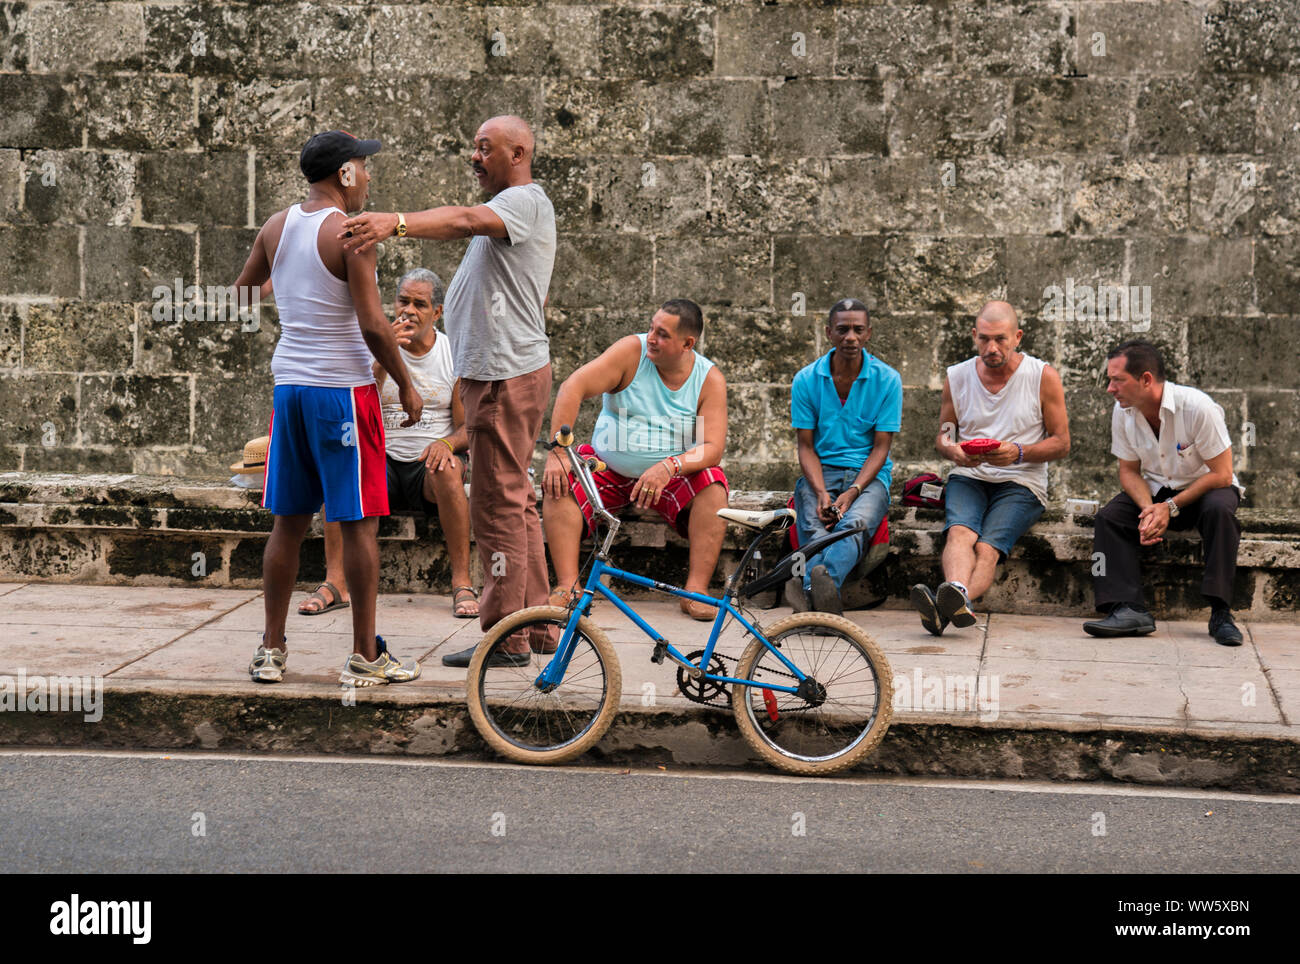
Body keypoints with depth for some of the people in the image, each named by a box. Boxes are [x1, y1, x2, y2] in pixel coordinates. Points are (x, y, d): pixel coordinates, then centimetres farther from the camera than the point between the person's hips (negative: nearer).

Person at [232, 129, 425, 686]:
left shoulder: (276, 227, 7)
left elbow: (240, 293, 23)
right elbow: (373, 325, -16)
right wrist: (406, 384, -5)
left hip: (289, 384, 7)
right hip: (343, 388, -6)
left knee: (289, 522, 12)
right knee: (359, 524, 1)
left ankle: (271, 650, 15)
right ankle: (365, 657, 4)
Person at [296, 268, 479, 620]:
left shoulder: (453, 354, 3)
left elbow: (469, 428, 1)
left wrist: (447, 443, -23)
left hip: (427, 465, -1)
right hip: (384, 463, 1)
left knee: (447, 469, -35)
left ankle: (462, 583, -29)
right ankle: (335, 582, -29)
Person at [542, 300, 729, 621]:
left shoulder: (709, 379, -7)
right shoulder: (632, 351, -10)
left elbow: (712, 449, -16)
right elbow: (573, 388, -18)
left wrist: (669, 467, -36)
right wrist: (558, 452, -27)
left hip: (669, 478, 0)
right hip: (608, 470, 0)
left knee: (713, 482, -27)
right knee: (558, 480, -26)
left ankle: (697, 590, -29)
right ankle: (568, 586, -33)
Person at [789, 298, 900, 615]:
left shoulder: (887, 380, 1)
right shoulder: (807, 380, 5)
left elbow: (880, 447, -2)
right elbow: (806, 446, 4)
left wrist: (851, 493, -18)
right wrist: (821, 492, -16)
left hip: (868, 474, -1)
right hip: (820, 472, 1)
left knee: (854, 524, -37)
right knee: (814, 527, -34)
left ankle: (817, 581, -66)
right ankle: (823, 594, -62)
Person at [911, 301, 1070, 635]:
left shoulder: (1043, 376, 0)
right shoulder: (957, 377, 9)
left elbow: (1062, 443, 2)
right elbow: (942, 435, 19)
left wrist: (1019, 453, -17)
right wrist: (953, 450, -7)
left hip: (1021, 482, -2)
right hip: (968, 477, 3)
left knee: (988, 546, -31)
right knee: (960, 532, -32)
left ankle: (950, 605, -58)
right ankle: (958, 596, -59)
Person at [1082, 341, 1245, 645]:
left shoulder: (1197, 407, -26)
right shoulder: (1122, 412, -10)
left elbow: (1221, 474, -21)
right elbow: (1129, 471, 1)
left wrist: (1170, 507, -27)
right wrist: (1147, 509, -21)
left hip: (1205, 487, -4)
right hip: (1156, 490, 4)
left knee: (1219, 509, -37)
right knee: (1108, 517, -21)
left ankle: (1220, 613, -32)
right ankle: (1129, 610, -31)